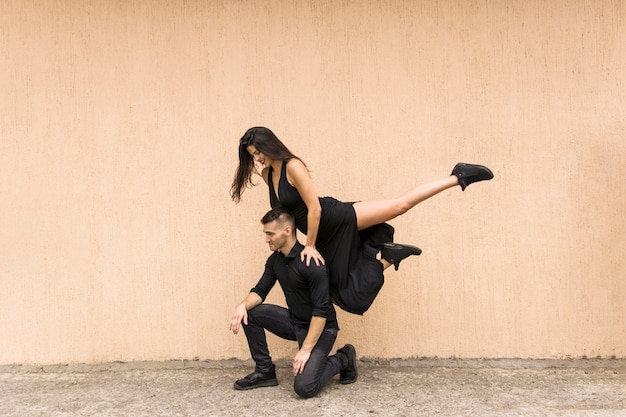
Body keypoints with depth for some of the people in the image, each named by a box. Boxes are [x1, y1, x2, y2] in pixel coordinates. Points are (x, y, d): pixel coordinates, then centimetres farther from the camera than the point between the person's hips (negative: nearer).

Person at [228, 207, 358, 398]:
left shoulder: (311, 263, -25)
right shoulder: (275, 260, 0)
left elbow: (321, 311, -26)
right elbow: (260, 291, 2)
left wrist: (306, 349, -26)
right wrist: (243, 305, -21)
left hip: (321, 328, -7)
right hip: (294, 322, 7)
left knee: (304, 387, -23)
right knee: (250, 313, -9)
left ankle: (342, 359, 5)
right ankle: (265, 371, 5)